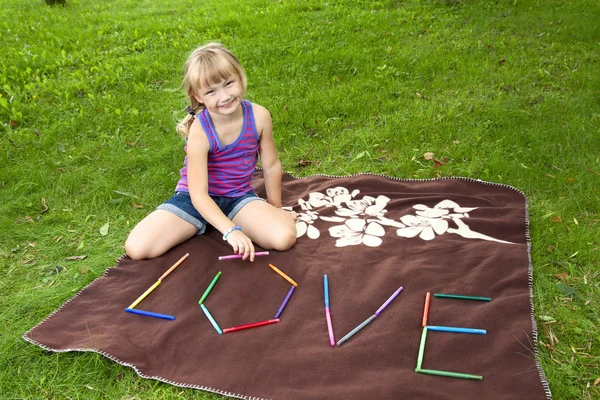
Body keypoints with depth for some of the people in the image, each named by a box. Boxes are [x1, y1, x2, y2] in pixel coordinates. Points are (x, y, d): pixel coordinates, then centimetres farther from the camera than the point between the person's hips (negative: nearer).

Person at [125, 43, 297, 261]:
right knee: (137, 248, -18)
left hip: (239, 197, 3)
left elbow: (271, 165, -2)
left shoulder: (259, 116, -16)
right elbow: (199, 194, -26)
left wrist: (276, 208, 9)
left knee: (284, 238, -23)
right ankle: (203, 225, 7)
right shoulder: (200, 132, -25)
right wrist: (231, 230, -38)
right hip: (197, 199, -2)